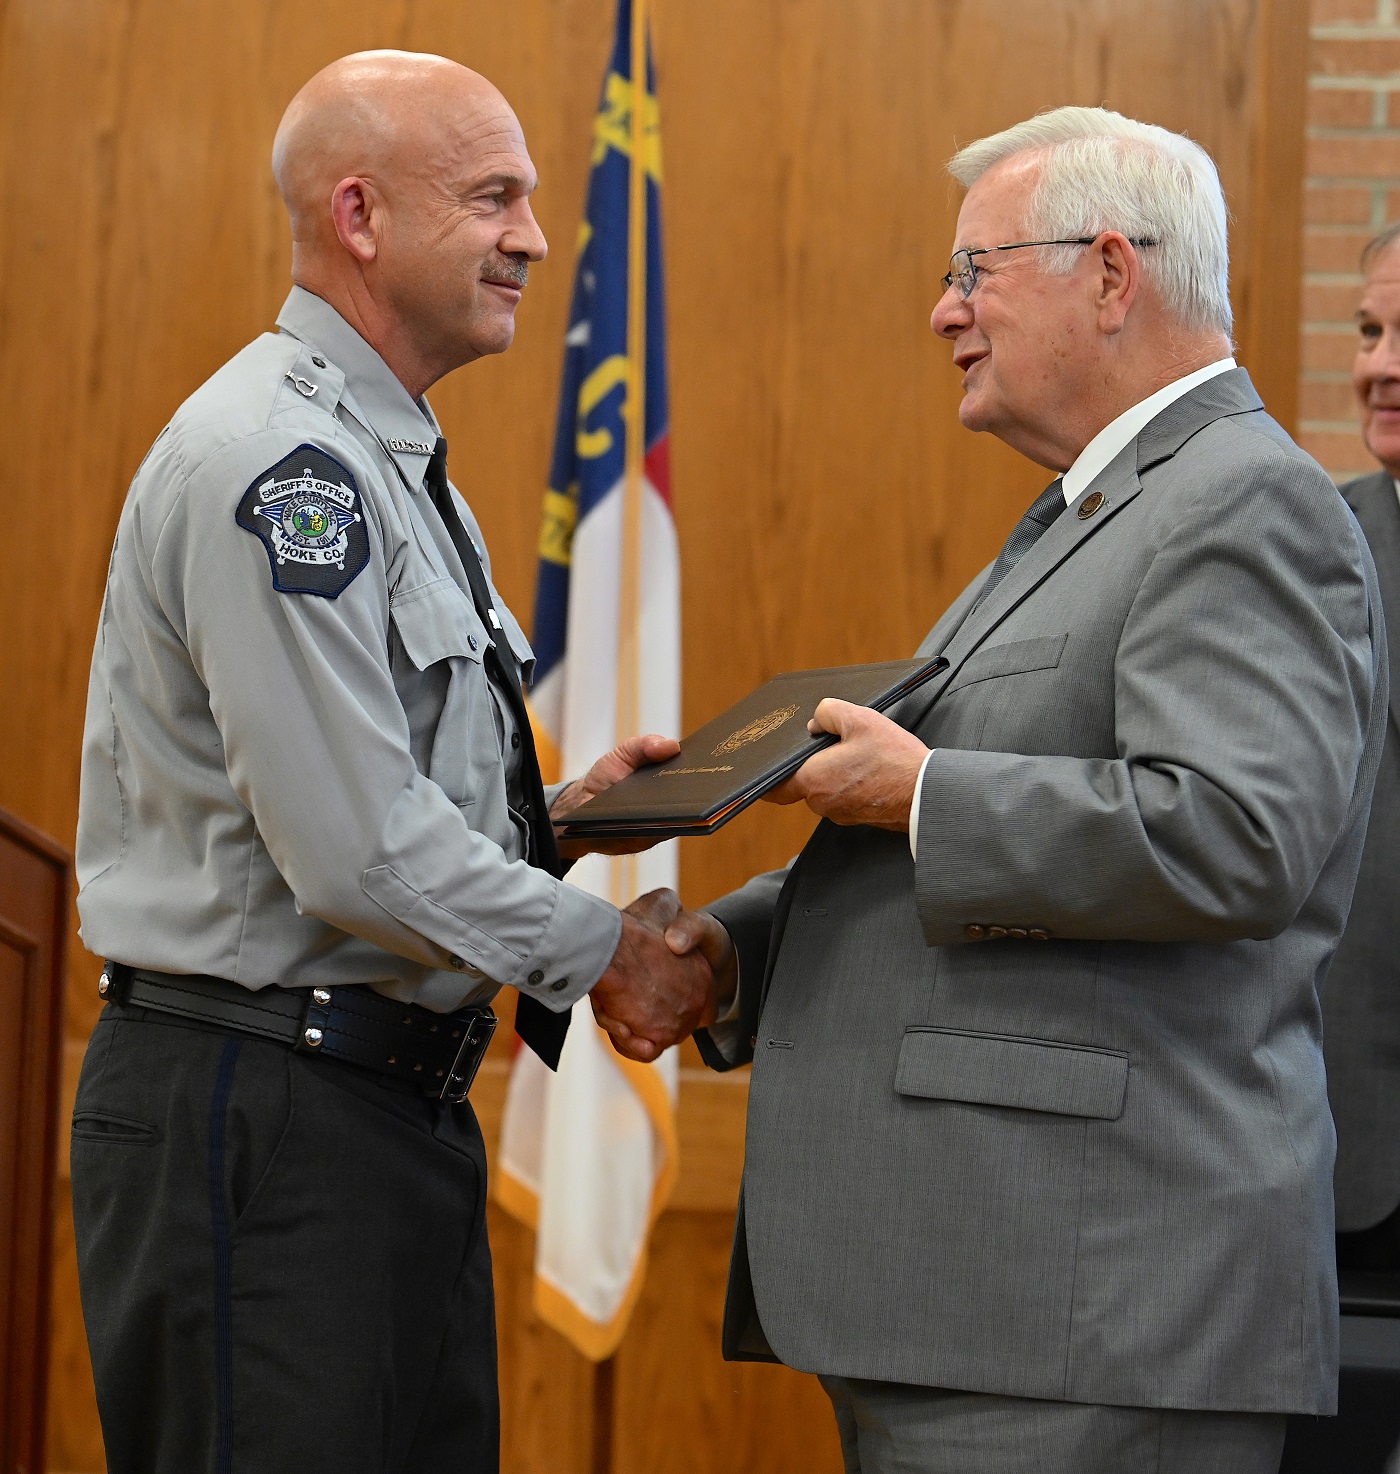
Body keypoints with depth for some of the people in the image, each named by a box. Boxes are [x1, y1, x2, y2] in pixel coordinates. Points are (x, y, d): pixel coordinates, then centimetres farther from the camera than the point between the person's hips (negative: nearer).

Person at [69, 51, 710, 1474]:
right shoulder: (275, 464, -16)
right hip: (261, 1116, -10)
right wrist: (600, 949, -11)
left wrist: (552, 816, 5)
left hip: (396, 1095, 10)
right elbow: (357, 853, -22)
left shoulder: (388, 463, 17)